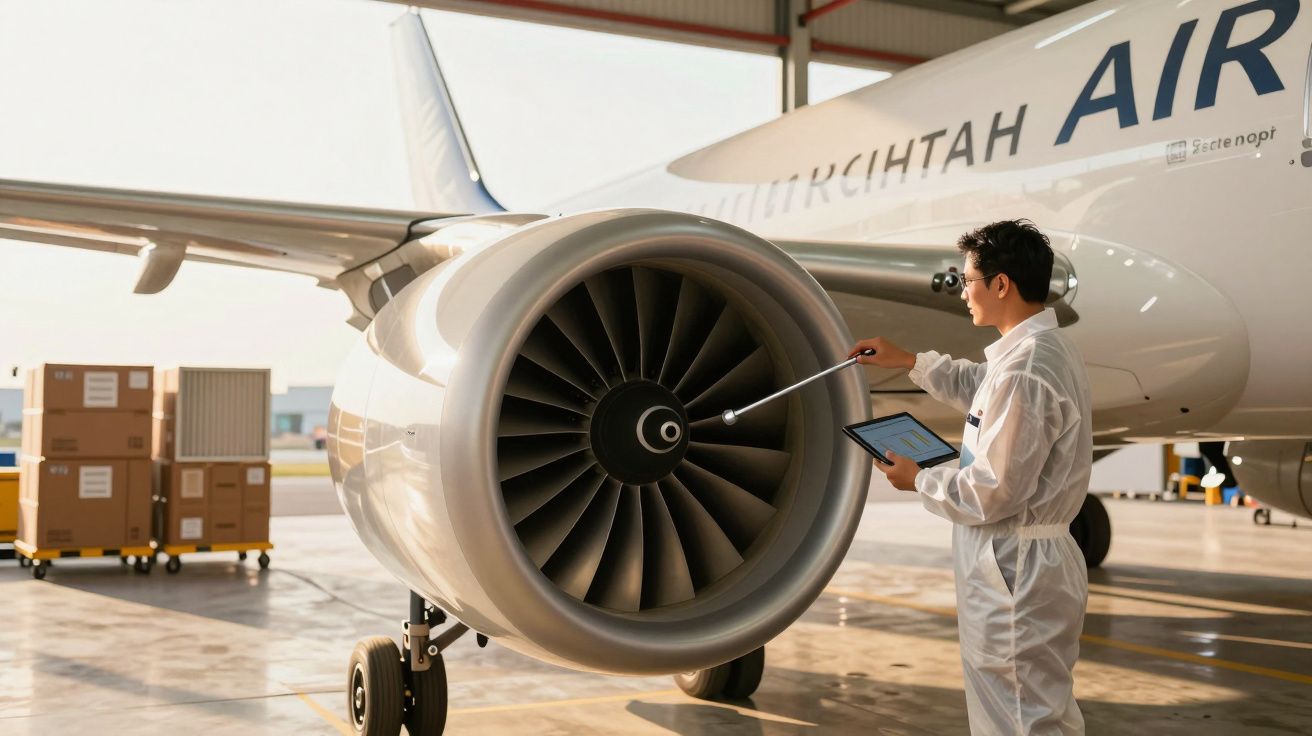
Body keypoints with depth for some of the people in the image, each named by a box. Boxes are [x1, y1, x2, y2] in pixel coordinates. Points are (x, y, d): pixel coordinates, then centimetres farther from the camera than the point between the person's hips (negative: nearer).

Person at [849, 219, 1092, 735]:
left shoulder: (1024, 371, -26)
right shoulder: (1046, 347, 7)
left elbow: (993, 492, -25)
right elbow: (979, 388, 29)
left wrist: (919, 480, -9)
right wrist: (908, 361, 27)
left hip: (1012, 568, -11)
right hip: (1031, 561, 11)